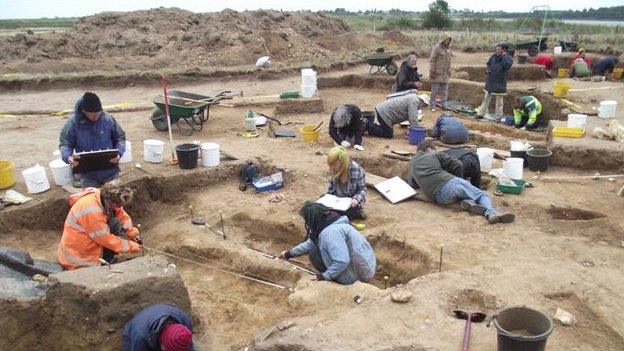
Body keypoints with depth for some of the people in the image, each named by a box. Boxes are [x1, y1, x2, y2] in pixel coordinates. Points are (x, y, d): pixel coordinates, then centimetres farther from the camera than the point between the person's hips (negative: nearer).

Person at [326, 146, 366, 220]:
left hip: (351, 203, -6)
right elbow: (331, 185, 6)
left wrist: (356, 199, -34)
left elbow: (362, 189, -16)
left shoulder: (356, 170, -24)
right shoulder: (333, 169, -10)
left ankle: (357, 212, 4)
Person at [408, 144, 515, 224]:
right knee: (482, 195, 10)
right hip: (449, 182, -4)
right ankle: (491, 212, -21)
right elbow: (457, 164, 10)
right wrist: (459, 179, 28)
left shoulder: (412, 162, 27)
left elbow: (413, 184, 34)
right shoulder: (436, 155, 16)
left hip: (439, 198, 4)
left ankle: (467, 202, -5)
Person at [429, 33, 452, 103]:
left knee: (444, 86, 9)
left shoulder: (448, 48, 12)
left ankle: (444, 100, 17)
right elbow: (432, 60, -12)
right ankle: (434, 100, 1)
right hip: (437, 72, -7)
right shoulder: (436, 47, -10)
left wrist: (449, 70, 18)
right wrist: (432, 71, -15)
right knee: (436, 87, -5)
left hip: (445, 72, 7)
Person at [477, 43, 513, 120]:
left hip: (500, 82, -5)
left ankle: (498, 117, 10)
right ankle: (481, 113, 18)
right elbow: (488, 63, 19)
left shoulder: (508, 58, -10)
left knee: (499, 100, 3)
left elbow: (507, 66, -30)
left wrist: (504, 55, -22)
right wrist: (489, 69, -1)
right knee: (486, 98, 10)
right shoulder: (494, 56, 4)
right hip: (490, 81, 5)